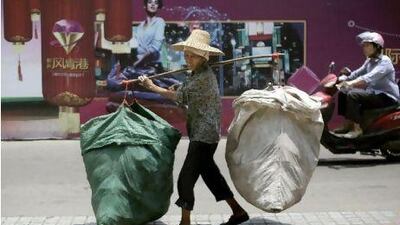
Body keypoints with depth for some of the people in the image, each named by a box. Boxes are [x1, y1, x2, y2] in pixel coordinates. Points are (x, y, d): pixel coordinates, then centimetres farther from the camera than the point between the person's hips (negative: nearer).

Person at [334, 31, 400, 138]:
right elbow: (358, 73, 8)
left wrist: (350, 83, -43)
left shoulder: (384, 61, -18)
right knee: (343, 92, 4)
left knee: (353, 94, -26)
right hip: (375, 92, 9)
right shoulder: (370, 61, 12)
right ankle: (347, 125, 5)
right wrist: (341, 79, -9)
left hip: (387, 97, -9)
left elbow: (370, 77, -32)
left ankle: (356, 129, -24)